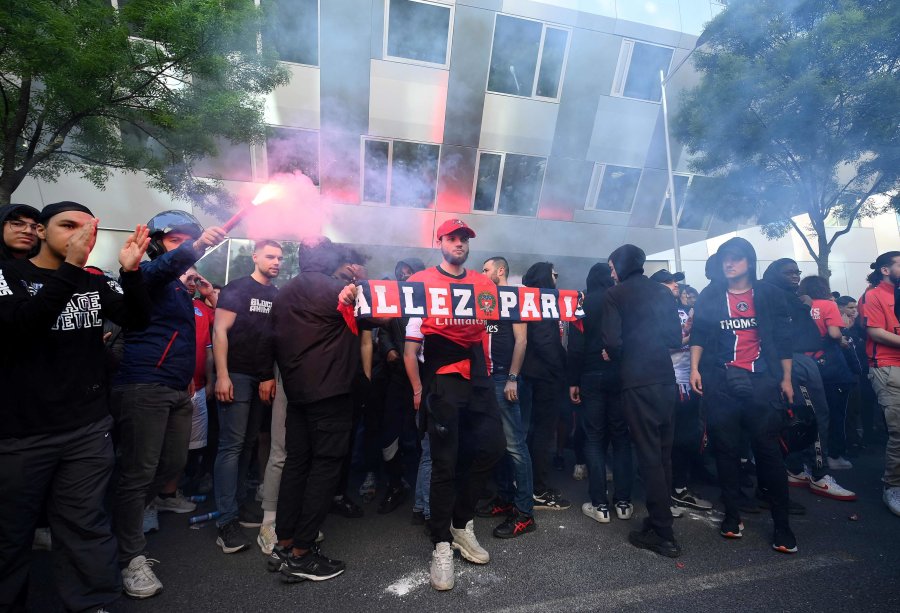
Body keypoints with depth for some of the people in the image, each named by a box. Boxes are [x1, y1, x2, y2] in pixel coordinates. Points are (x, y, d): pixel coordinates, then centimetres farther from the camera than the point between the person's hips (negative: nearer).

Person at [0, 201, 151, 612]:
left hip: (89, 429, 2)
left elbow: (138, 320, -3)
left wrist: (131, 271, -18)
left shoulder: (93, 283, 9)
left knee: (85, 524, 8)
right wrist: (71, 267, -29)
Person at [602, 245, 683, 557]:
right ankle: (661, 518, 26)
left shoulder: (615, 294, -5)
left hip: (637, 381, -6)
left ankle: (662, 534, 4)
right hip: (665, 377, 6)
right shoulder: (663, 291, 12)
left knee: (648, 453, -1)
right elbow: (675, 337, 12)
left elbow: (612, 340, -13)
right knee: (663, 451, 14)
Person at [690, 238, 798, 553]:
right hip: (721, 382, 1)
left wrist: (786, 378, 4)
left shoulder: (769, 295, 7)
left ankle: (782, 524, 10)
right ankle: (732, 515, 17)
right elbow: (698, 335, 6)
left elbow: (783, 338, 8)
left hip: (762, 382, -1)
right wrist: (695, 368, -5)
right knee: (726, 449, 5)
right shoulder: (709, 297, 9)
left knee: (768, 449, -1)